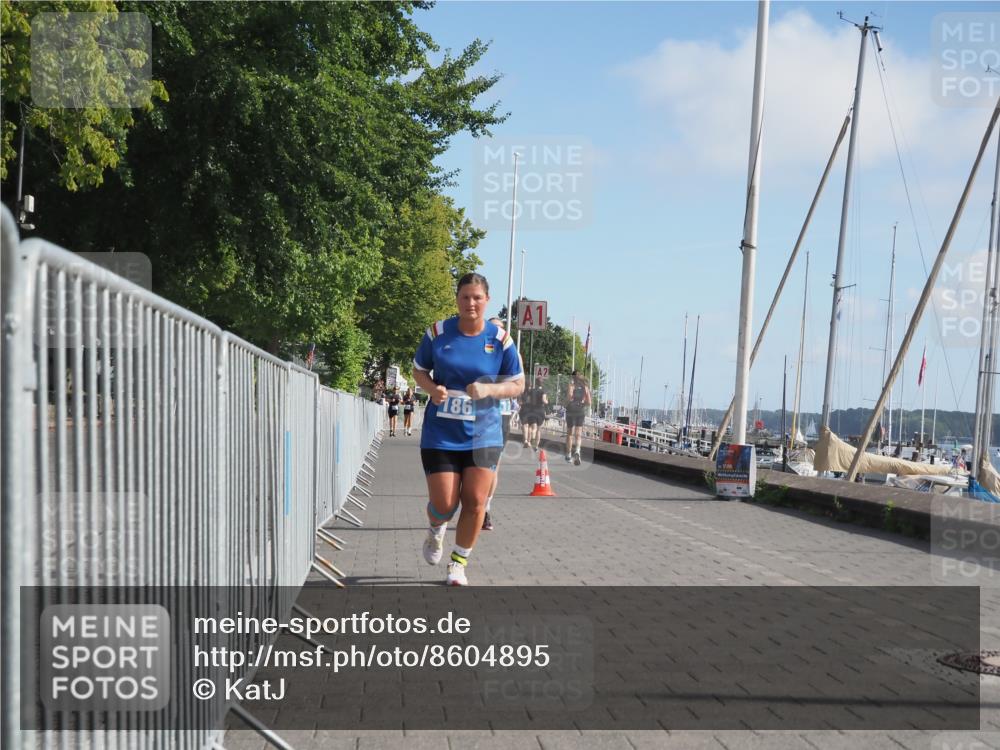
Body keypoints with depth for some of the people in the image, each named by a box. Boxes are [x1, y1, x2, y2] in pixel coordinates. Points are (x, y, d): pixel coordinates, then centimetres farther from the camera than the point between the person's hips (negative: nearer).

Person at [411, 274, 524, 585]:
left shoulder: (500, 339, -4)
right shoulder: (438, 332, -3)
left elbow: (517, 384, 2)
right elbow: (419, 370, 10)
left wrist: (489, 389, -18)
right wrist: (432, 388, -12)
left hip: (483, 434, 0)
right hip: (440, 433, 0)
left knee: (475, 502, -2)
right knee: (444, 504, -3)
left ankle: (459, 562, 20)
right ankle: (436, 532, 34)